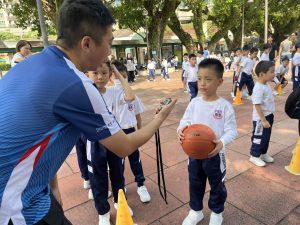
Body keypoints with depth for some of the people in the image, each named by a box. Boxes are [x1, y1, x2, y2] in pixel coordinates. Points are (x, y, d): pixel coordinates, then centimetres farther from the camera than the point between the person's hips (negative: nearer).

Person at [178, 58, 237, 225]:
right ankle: (196, 211, 45)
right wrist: (181, 129, -24)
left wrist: (222, 143, -33)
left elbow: (232, 130, -14)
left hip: (215, 154, -3)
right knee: (195, 183, 21)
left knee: (217, 185, 19)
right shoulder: (194, 102, -5)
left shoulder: (225, 106, -15)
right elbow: (185, 121, -1)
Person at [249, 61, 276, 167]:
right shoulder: (259, 88, -25)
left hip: (268, 116, 9)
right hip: (260, 118, -9)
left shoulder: (266, 85, 5)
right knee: (259, 137, 5)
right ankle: (254, 156, 21)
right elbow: (257, 106, -27)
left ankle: (263, 154, 37)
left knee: (266, 137, 20)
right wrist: (263, 120, -26)